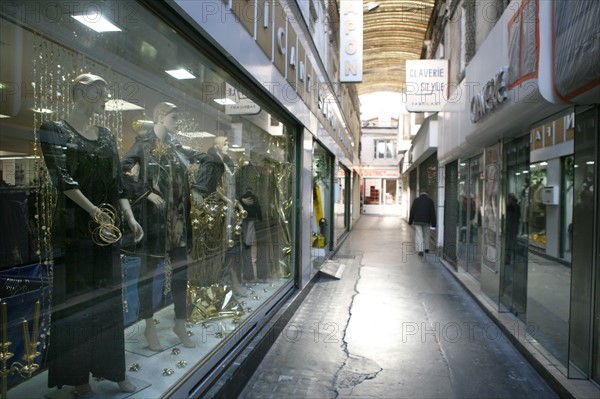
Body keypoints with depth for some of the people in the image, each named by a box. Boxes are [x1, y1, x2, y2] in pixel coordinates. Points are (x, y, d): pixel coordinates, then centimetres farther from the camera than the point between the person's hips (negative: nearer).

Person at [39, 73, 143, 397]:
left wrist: (130, 218, -1)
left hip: (108, 227, 5)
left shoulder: (107, 136, 14)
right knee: (75, 300, 2)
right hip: (73, 227, -5)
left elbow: (117, 183, 11)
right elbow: (61, 177, -14)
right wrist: (95, 212, -21)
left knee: (108, 298, 9)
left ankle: (113, 369, 20)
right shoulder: (54, 130, -2)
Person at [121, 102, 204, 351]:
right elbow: (124, 169, -13)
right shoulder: (143, 143, -3)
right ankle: (149, 327, 18)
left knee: (180, 269, 8)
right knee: (149, 269, 5)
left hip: (178, 217, 6)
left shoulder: (175, 147, 13)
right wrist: (147, 193, -15)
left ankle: (180, 324, 21)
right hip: (153, 216, -5)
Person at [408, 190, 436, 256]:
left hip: (417, 221, -1)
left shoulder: (416, 200, 0)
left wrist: (410, 221, 6)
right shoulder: (430, 201, 2)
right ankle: (426, 249, 27)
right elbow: (433, 213, 1)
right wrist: (433, 224, 4)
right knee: (426, 235, 18)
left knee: (419, 236, -2)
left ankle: (420, 250, -10)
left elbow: (412, 212, 0)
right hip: (426, 222, 1)